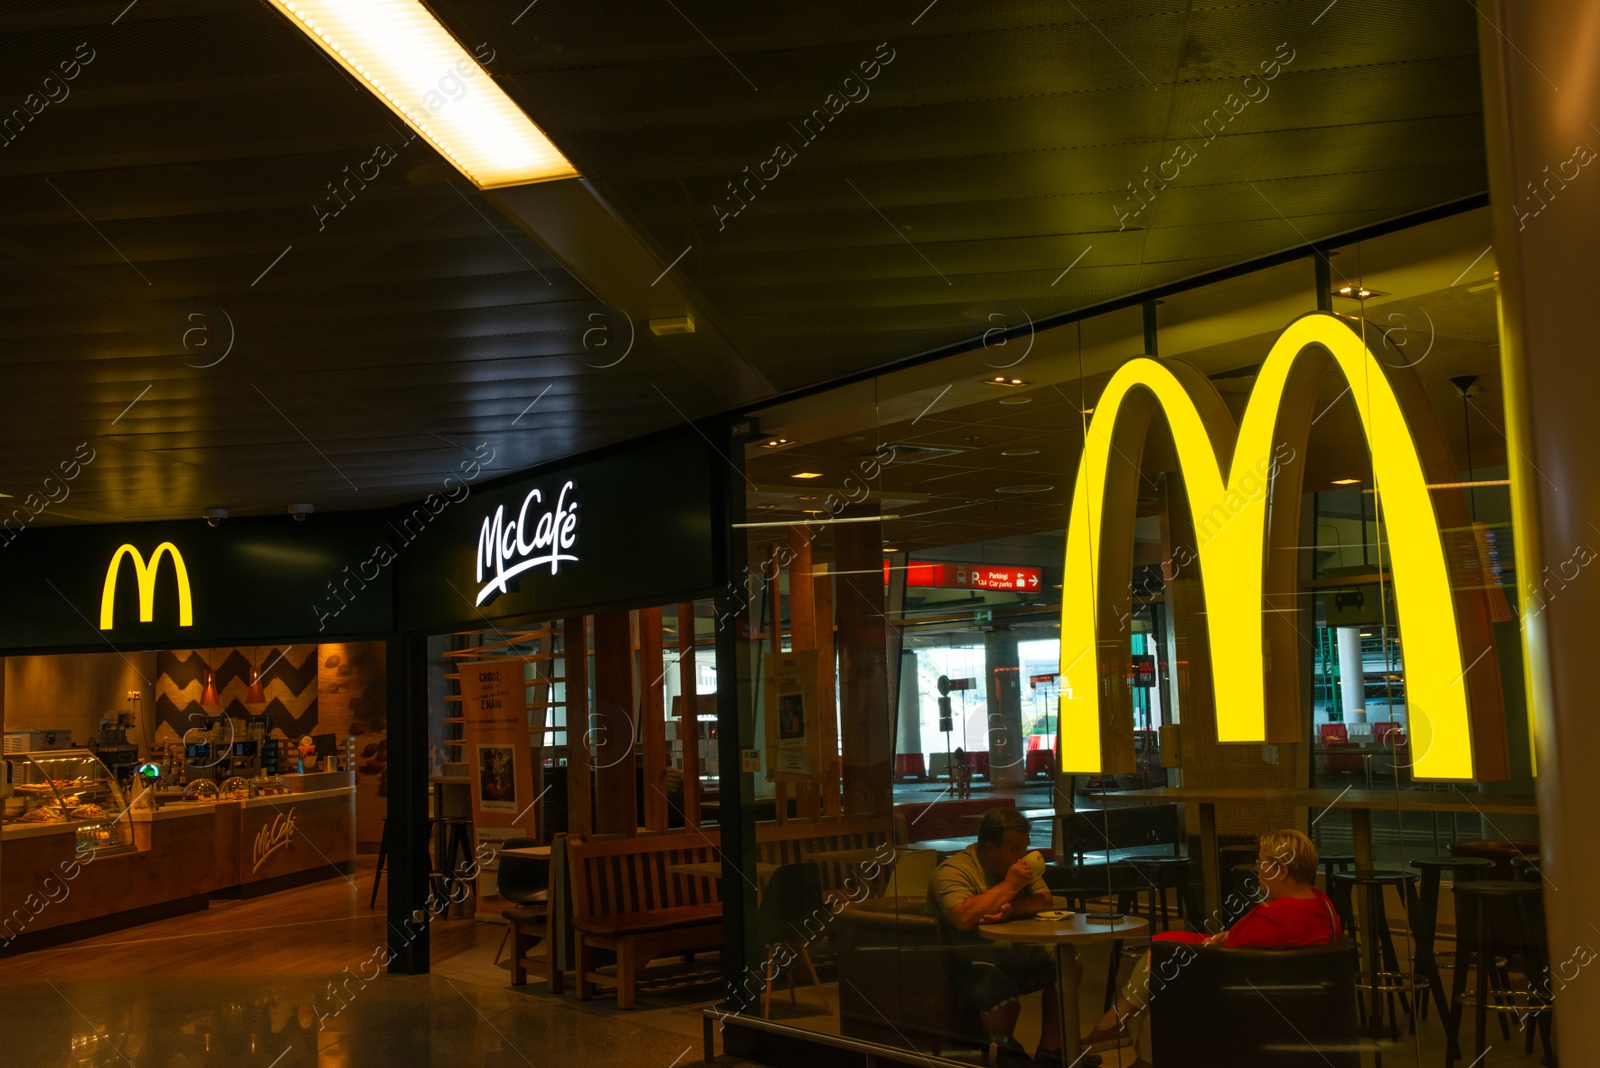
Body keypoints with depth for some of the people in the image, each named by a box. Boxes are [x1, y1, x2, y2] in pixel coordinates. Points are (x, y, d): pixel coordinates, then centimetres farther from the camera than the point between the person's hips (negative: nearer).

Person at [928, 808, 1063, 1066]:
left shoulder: (1020, 864, 8)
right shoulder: (953, 872, -18)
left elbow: (1044, 901, -1)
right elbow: (963, 918, -33)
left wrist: (1010, 910, -22)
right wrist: (1009, 886, -25)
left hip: (1020, 957, 8)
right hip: (970, 963, -8)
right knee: (1001, 995, -33)